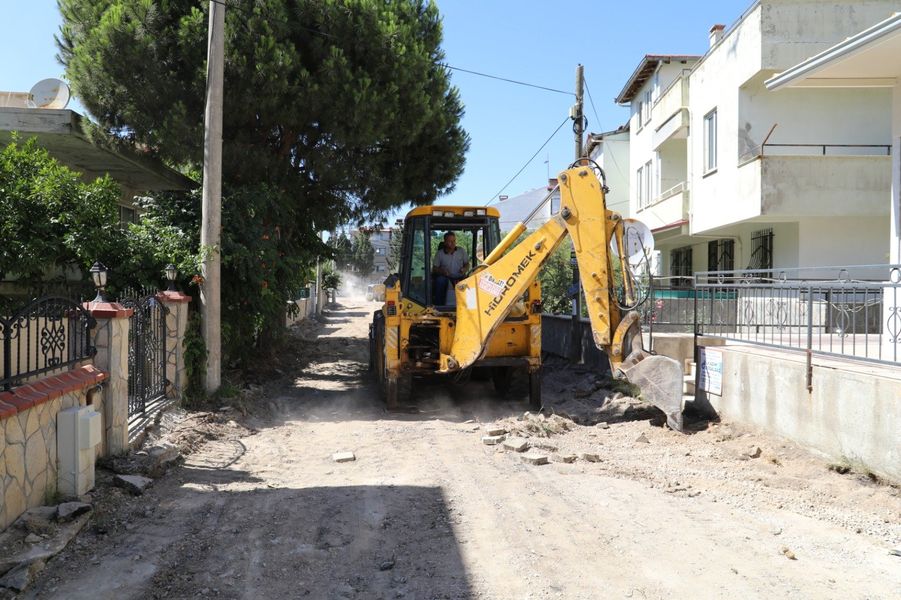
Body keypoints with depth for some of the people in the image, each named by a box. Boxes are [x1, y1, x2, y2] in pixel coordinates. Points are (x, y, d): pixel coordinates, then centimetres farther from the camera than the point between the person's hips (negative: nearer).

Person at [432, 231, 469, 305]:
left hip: (459, 277, 1)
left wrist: (465, 269, -6)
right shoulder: (439, 253, 5)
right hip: (445, 276, -1)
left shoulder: (461, 251, 12)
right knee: (440, 280, -36)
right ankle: (439, 305, -28)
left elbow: (467, 264, 18)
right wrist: (441, 271, -18)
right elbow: (434, 269, 4)